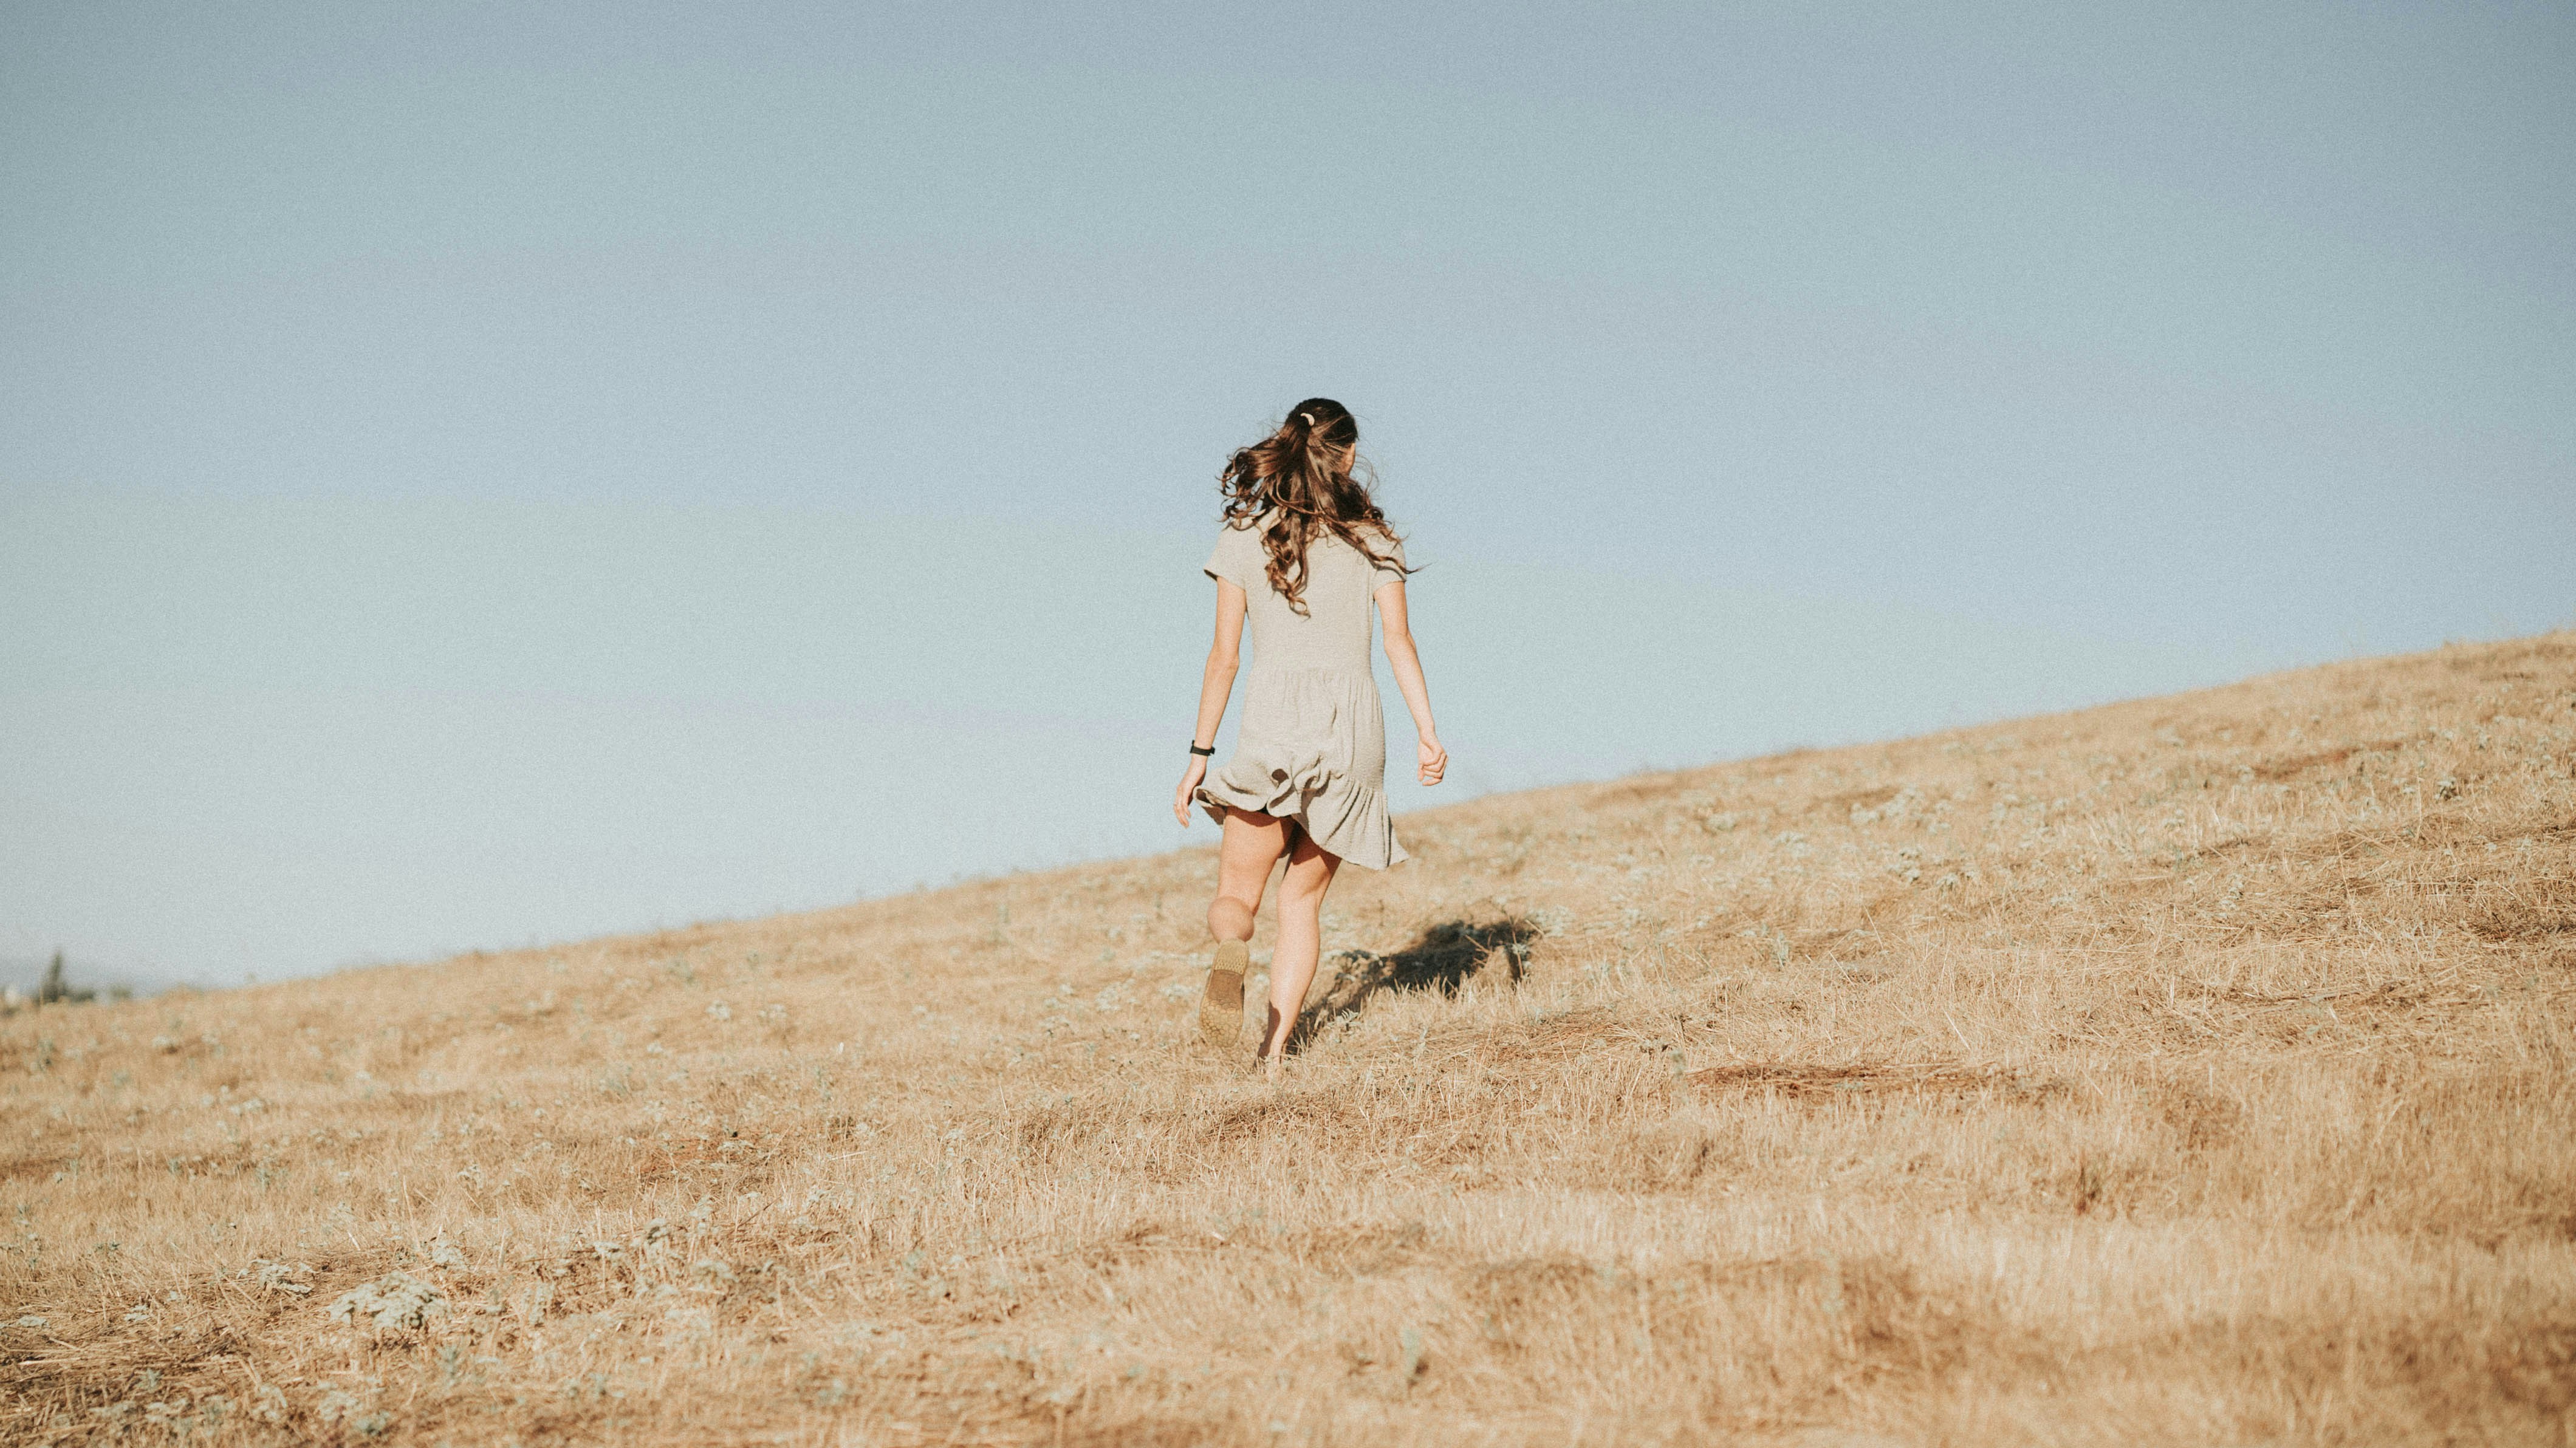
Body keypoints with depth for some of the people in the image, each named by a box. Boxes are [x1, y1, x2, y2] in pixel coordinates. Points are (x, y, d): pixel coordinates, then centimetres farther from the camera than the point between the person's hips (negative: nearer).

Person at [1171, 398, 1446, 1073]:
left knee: (1236, 897, 6)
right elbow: (1399, 641, -2)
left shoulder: (1243, 537, 5)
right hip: (1354, 724, 1)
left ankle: (1230, 952, -32)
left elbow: (1224, 656, 4)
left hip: (1273, 719, -1)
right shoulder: (1372, 538, 8)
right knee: (1303, 901, 12)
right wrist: (1428, 733, -3)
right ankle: (1274, 1052, -2)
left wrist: (1200, 754, 8)